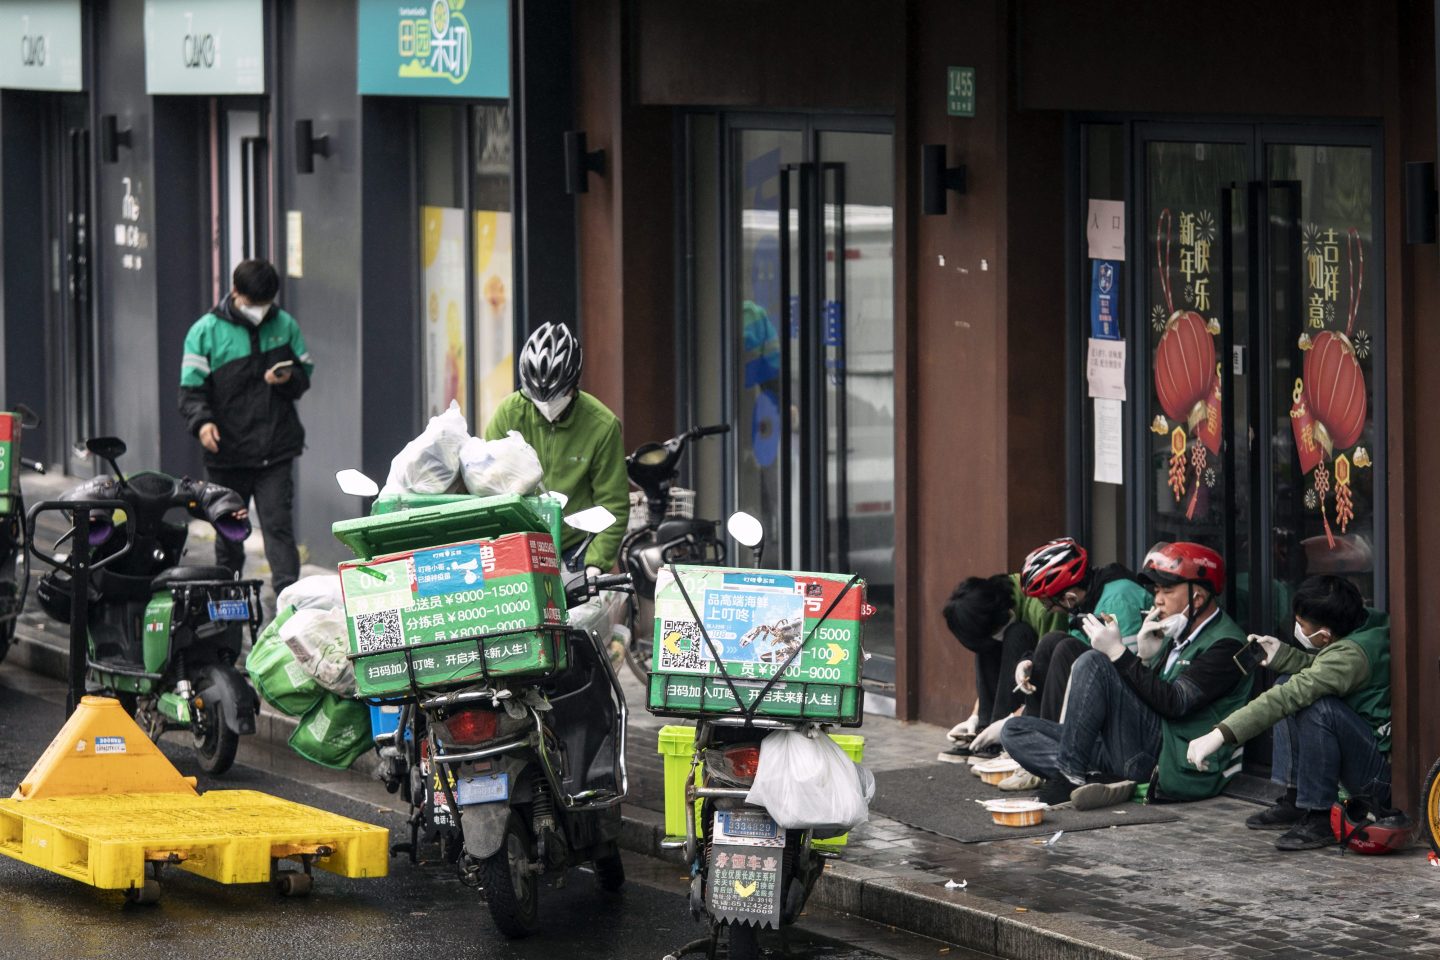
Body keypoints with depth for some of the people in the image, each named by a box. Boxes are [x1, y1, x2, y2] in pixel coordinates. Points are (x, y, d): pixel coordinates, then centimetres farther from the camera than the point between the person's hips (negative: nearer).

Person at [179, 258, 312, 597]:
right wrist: (202, 422, -21)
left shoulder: (285, 325, 8)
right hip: (227, 452, 0)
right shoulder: (206, 331, 0)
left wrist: (289, 378, -8)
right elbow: (192, 388, -2)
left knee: (279, 525, -9)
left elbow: (305, 374, 16)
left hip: (276, 451, 0)